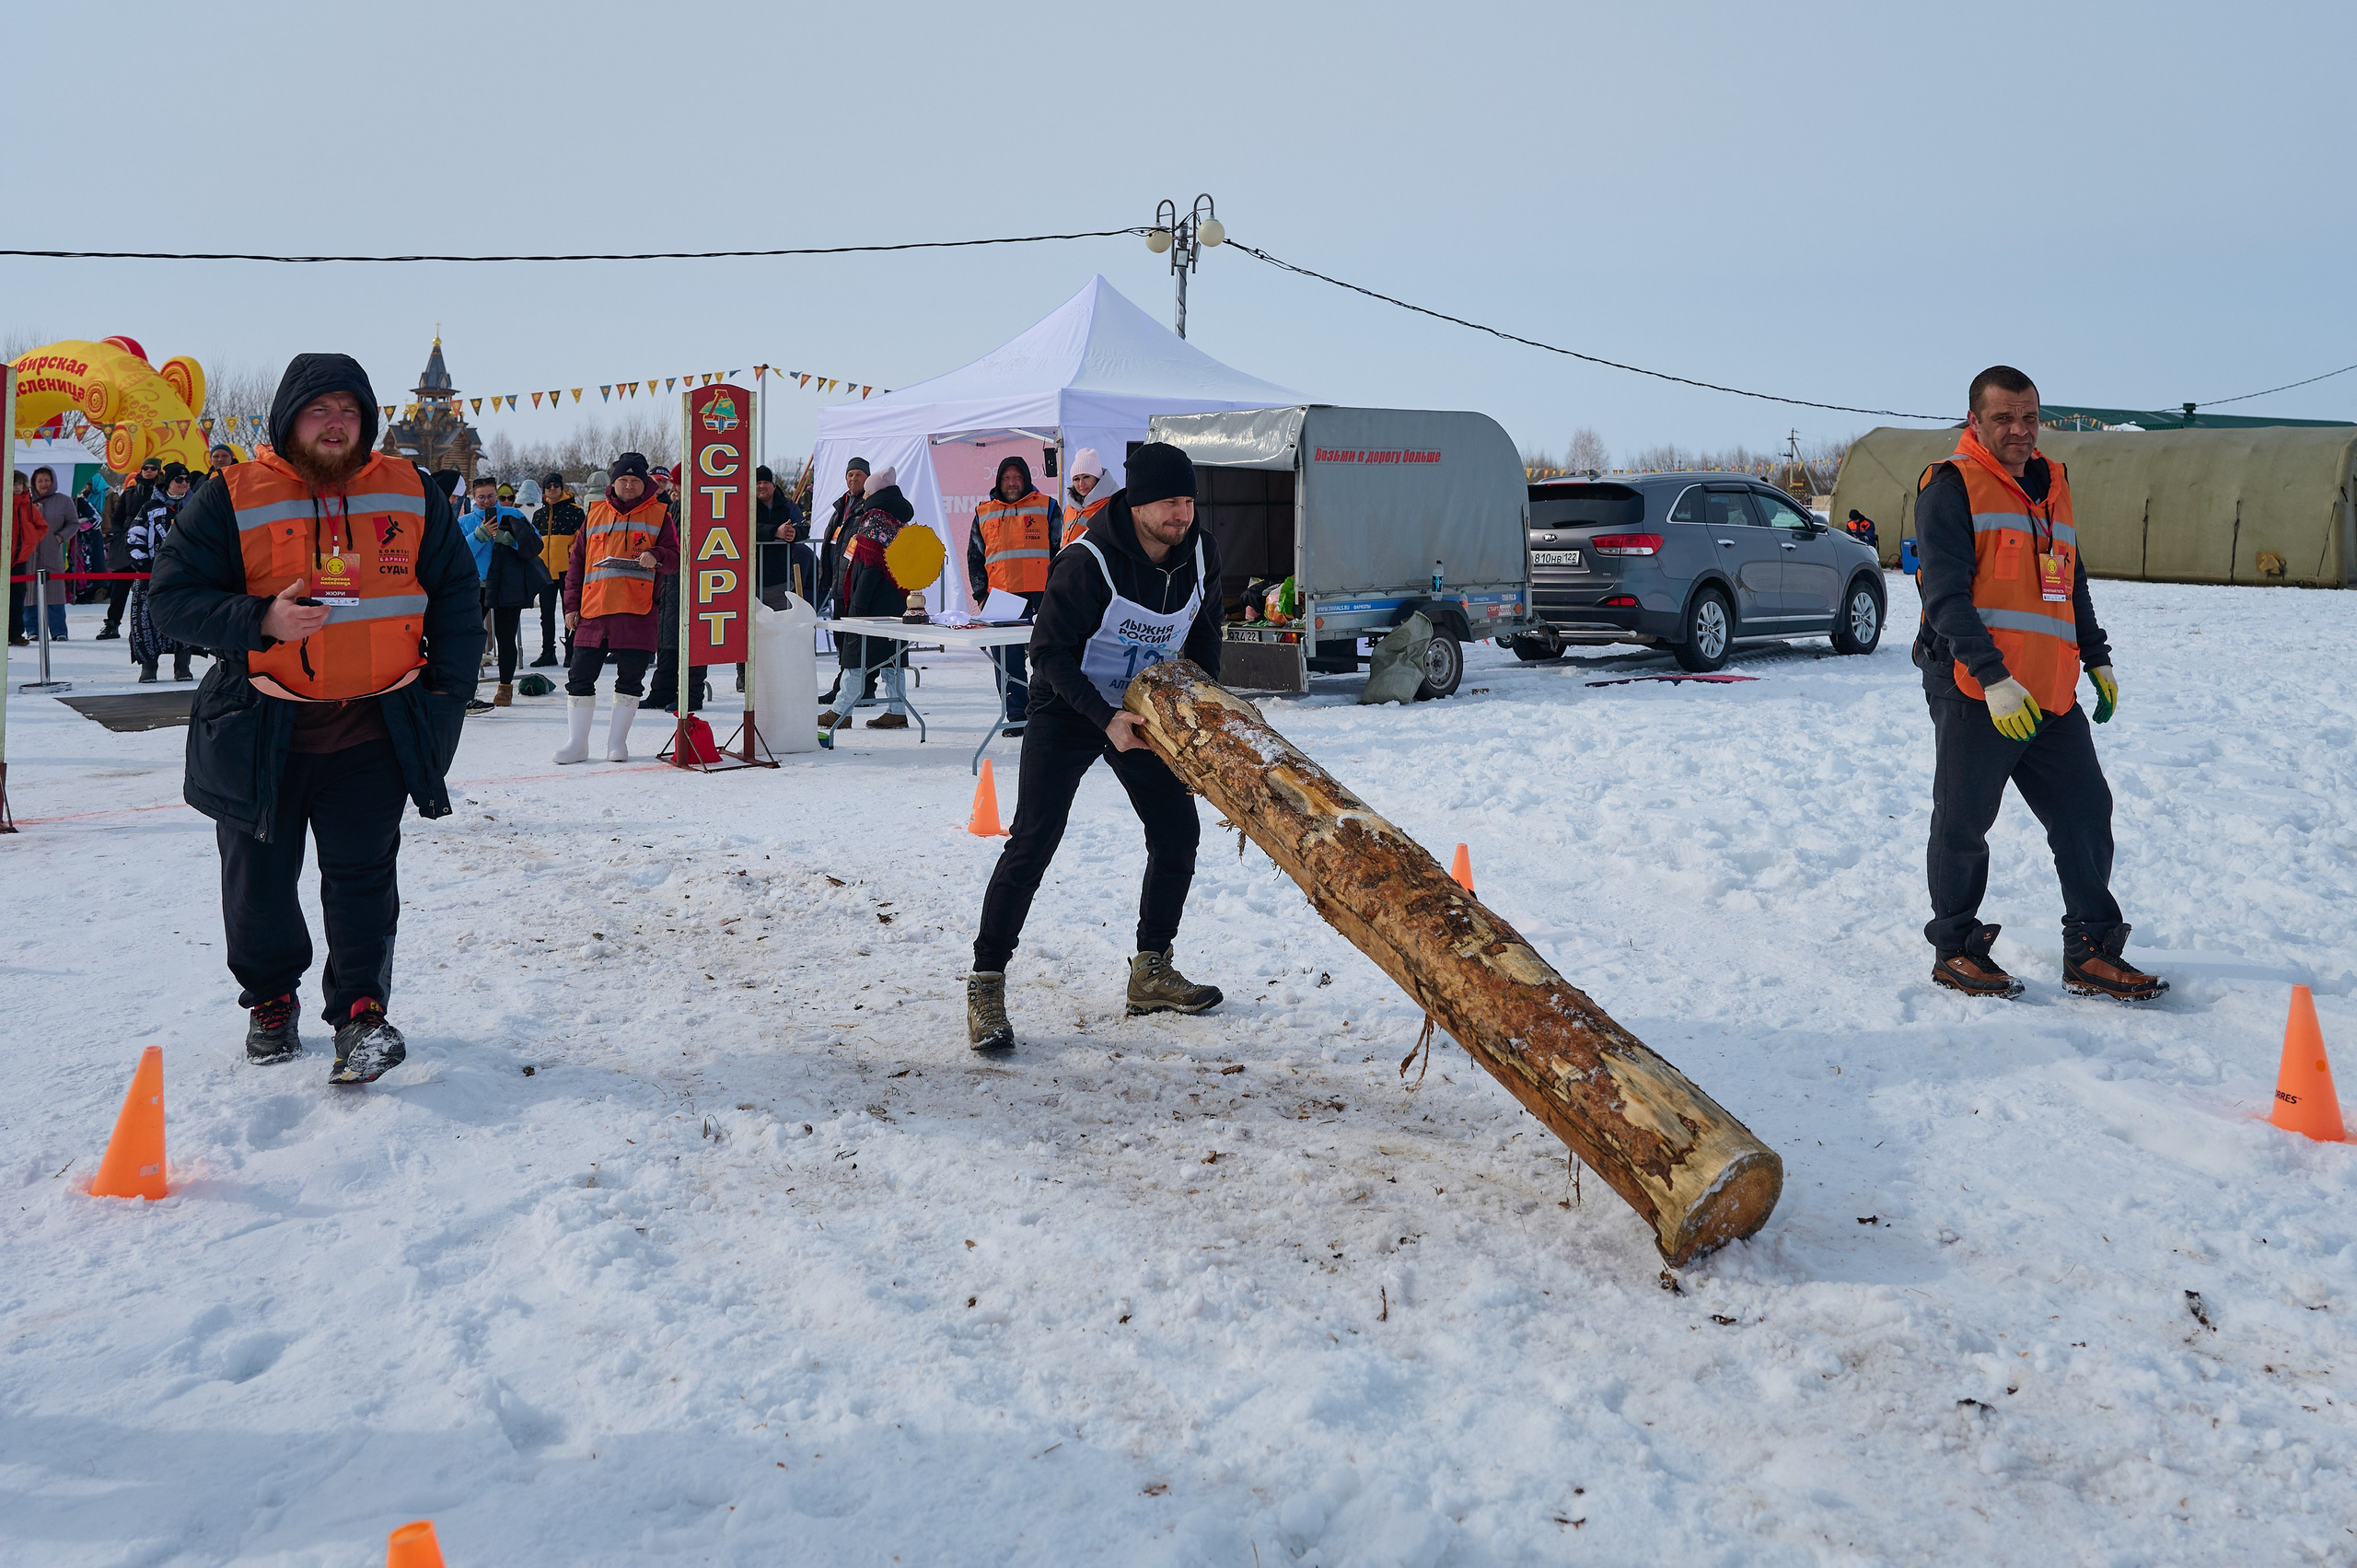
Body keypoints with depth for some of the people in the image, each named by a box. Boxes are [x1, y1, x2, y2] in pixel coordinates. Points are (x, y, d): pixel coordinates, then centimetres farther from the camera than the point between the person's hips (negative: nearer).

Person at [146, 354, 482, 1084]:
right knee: (260, 880, 11)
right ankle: (270, 999, 30)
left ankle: (361, 1011, 2)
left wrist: (448, 688, 3)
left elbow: (455, 595, 12)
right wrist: (260, 622, -21)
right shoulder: (231, 497, -2)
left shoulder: (411, 494, 5)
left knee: (363, 875, -3)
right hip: (262, 728, 0)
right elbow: (173, 597, -5)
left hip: (373, 726, 0)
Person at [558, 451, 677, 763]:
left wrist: (655, 556, -20)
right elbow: (576, 561, 16)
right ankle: (576, 742, 10)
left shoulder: (658, 514, 8)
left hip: (637, 611, -2)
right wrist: (571, 605, 9)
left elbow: (675, 558, 3)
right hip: (593, 609, 2)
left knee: (630, 679, 3)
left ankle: (617, 741, 16)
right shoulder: (595, 513, 14)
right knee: (580, 676, 1)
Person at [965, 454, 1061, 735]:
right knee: (1007, 661, 1)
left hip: (1040, 596, -2)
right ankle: (1017, 716, 6)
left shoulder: (1045, 507, 9)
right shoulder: (984, 514, 16)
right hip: (1001, 598, 2)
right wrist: (981, 593, 7)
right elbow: (974, 558, 19)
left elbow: (1060, 551, 7)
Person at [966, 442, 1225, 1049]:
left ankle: (1151, 974, 19)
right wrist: (1106, 719, -28)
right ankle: (985, 987, -9)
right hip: (1069, 711, -6)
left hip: (1146, 709, 6)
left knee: (1177, 834, 4)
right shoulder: (1087, 562, -27)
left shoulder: (1200, 553, -8)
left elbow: (1203, 634, 8)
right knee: (1034, 841, -15)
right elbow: (1050, 650, -21)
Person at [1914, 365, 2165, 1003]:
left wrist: (2098, 660, 21)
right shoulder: (1952, 486, -5)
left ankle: (2091, 952, 13)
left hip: (2051, 695, 7)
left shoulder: (2052, 484, 18)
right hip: (1973, 692, -7)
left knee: (2087, 814, 5)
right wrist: (1993, 677, -22)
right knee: (1962, 824, 2)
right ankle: (1955, 949, 16)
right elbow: (1946, 595, -14)